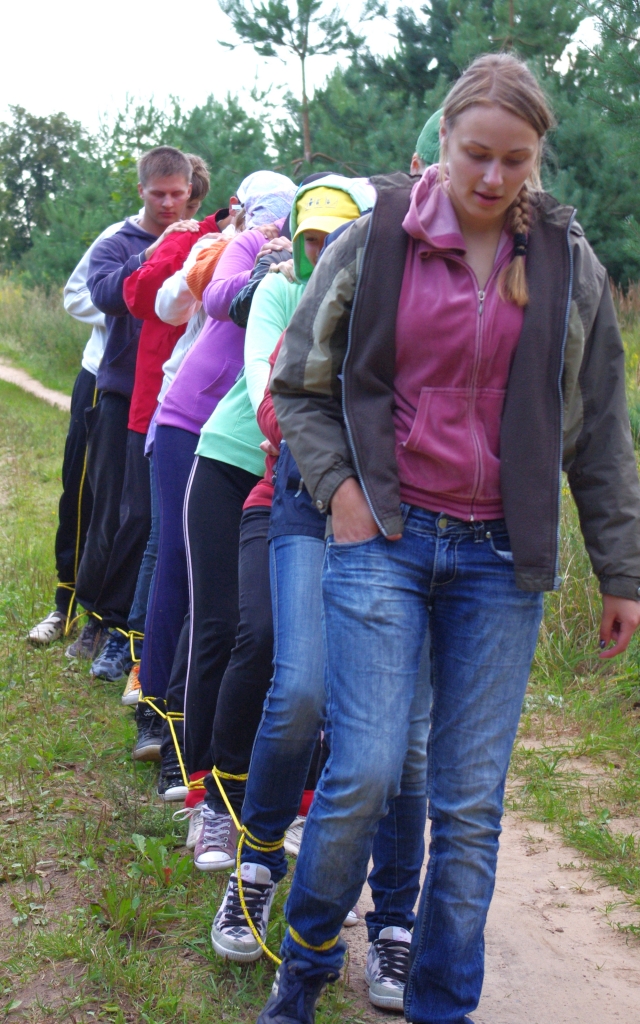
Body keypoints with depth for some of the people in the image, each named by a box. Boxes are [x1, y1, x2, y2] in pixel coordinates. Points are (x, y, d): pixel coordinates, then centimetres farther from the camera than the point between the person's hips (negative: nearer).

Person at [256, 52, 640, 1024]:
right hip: (386, 541, -2)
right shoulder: (374, 241, 1)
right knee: (365, 772, -10)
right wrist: (339, 486, -4)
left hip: (501, 559, 2)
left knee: (472, 800, 4)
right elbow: (297, 385, 10)